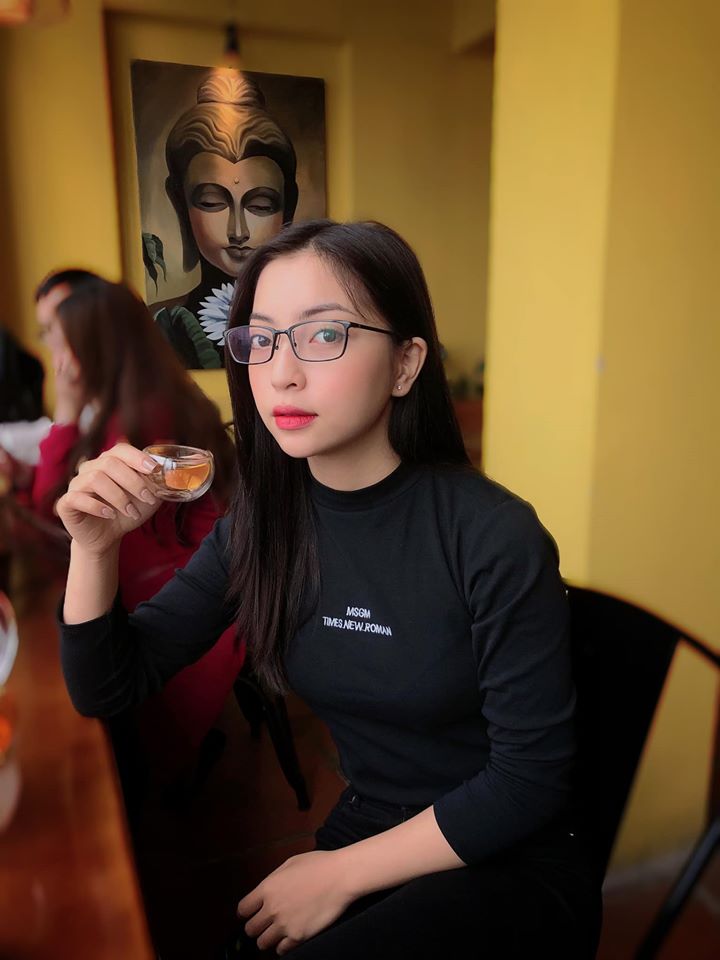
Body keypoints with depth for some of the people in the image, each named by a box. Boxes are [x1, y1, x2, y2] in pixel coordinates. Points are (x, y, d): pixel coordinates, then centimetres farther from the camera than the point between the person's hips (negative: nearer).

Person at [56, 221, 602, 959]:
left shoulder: (493, 536, -24)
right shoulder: (261, 525, -9)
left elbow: (528, 778, -16)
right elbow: (106, 689, -3)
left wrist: (340, 875, -15)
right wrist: (94, 547, -19)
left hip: (511, 865, -3)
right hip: (359, 833, 4)